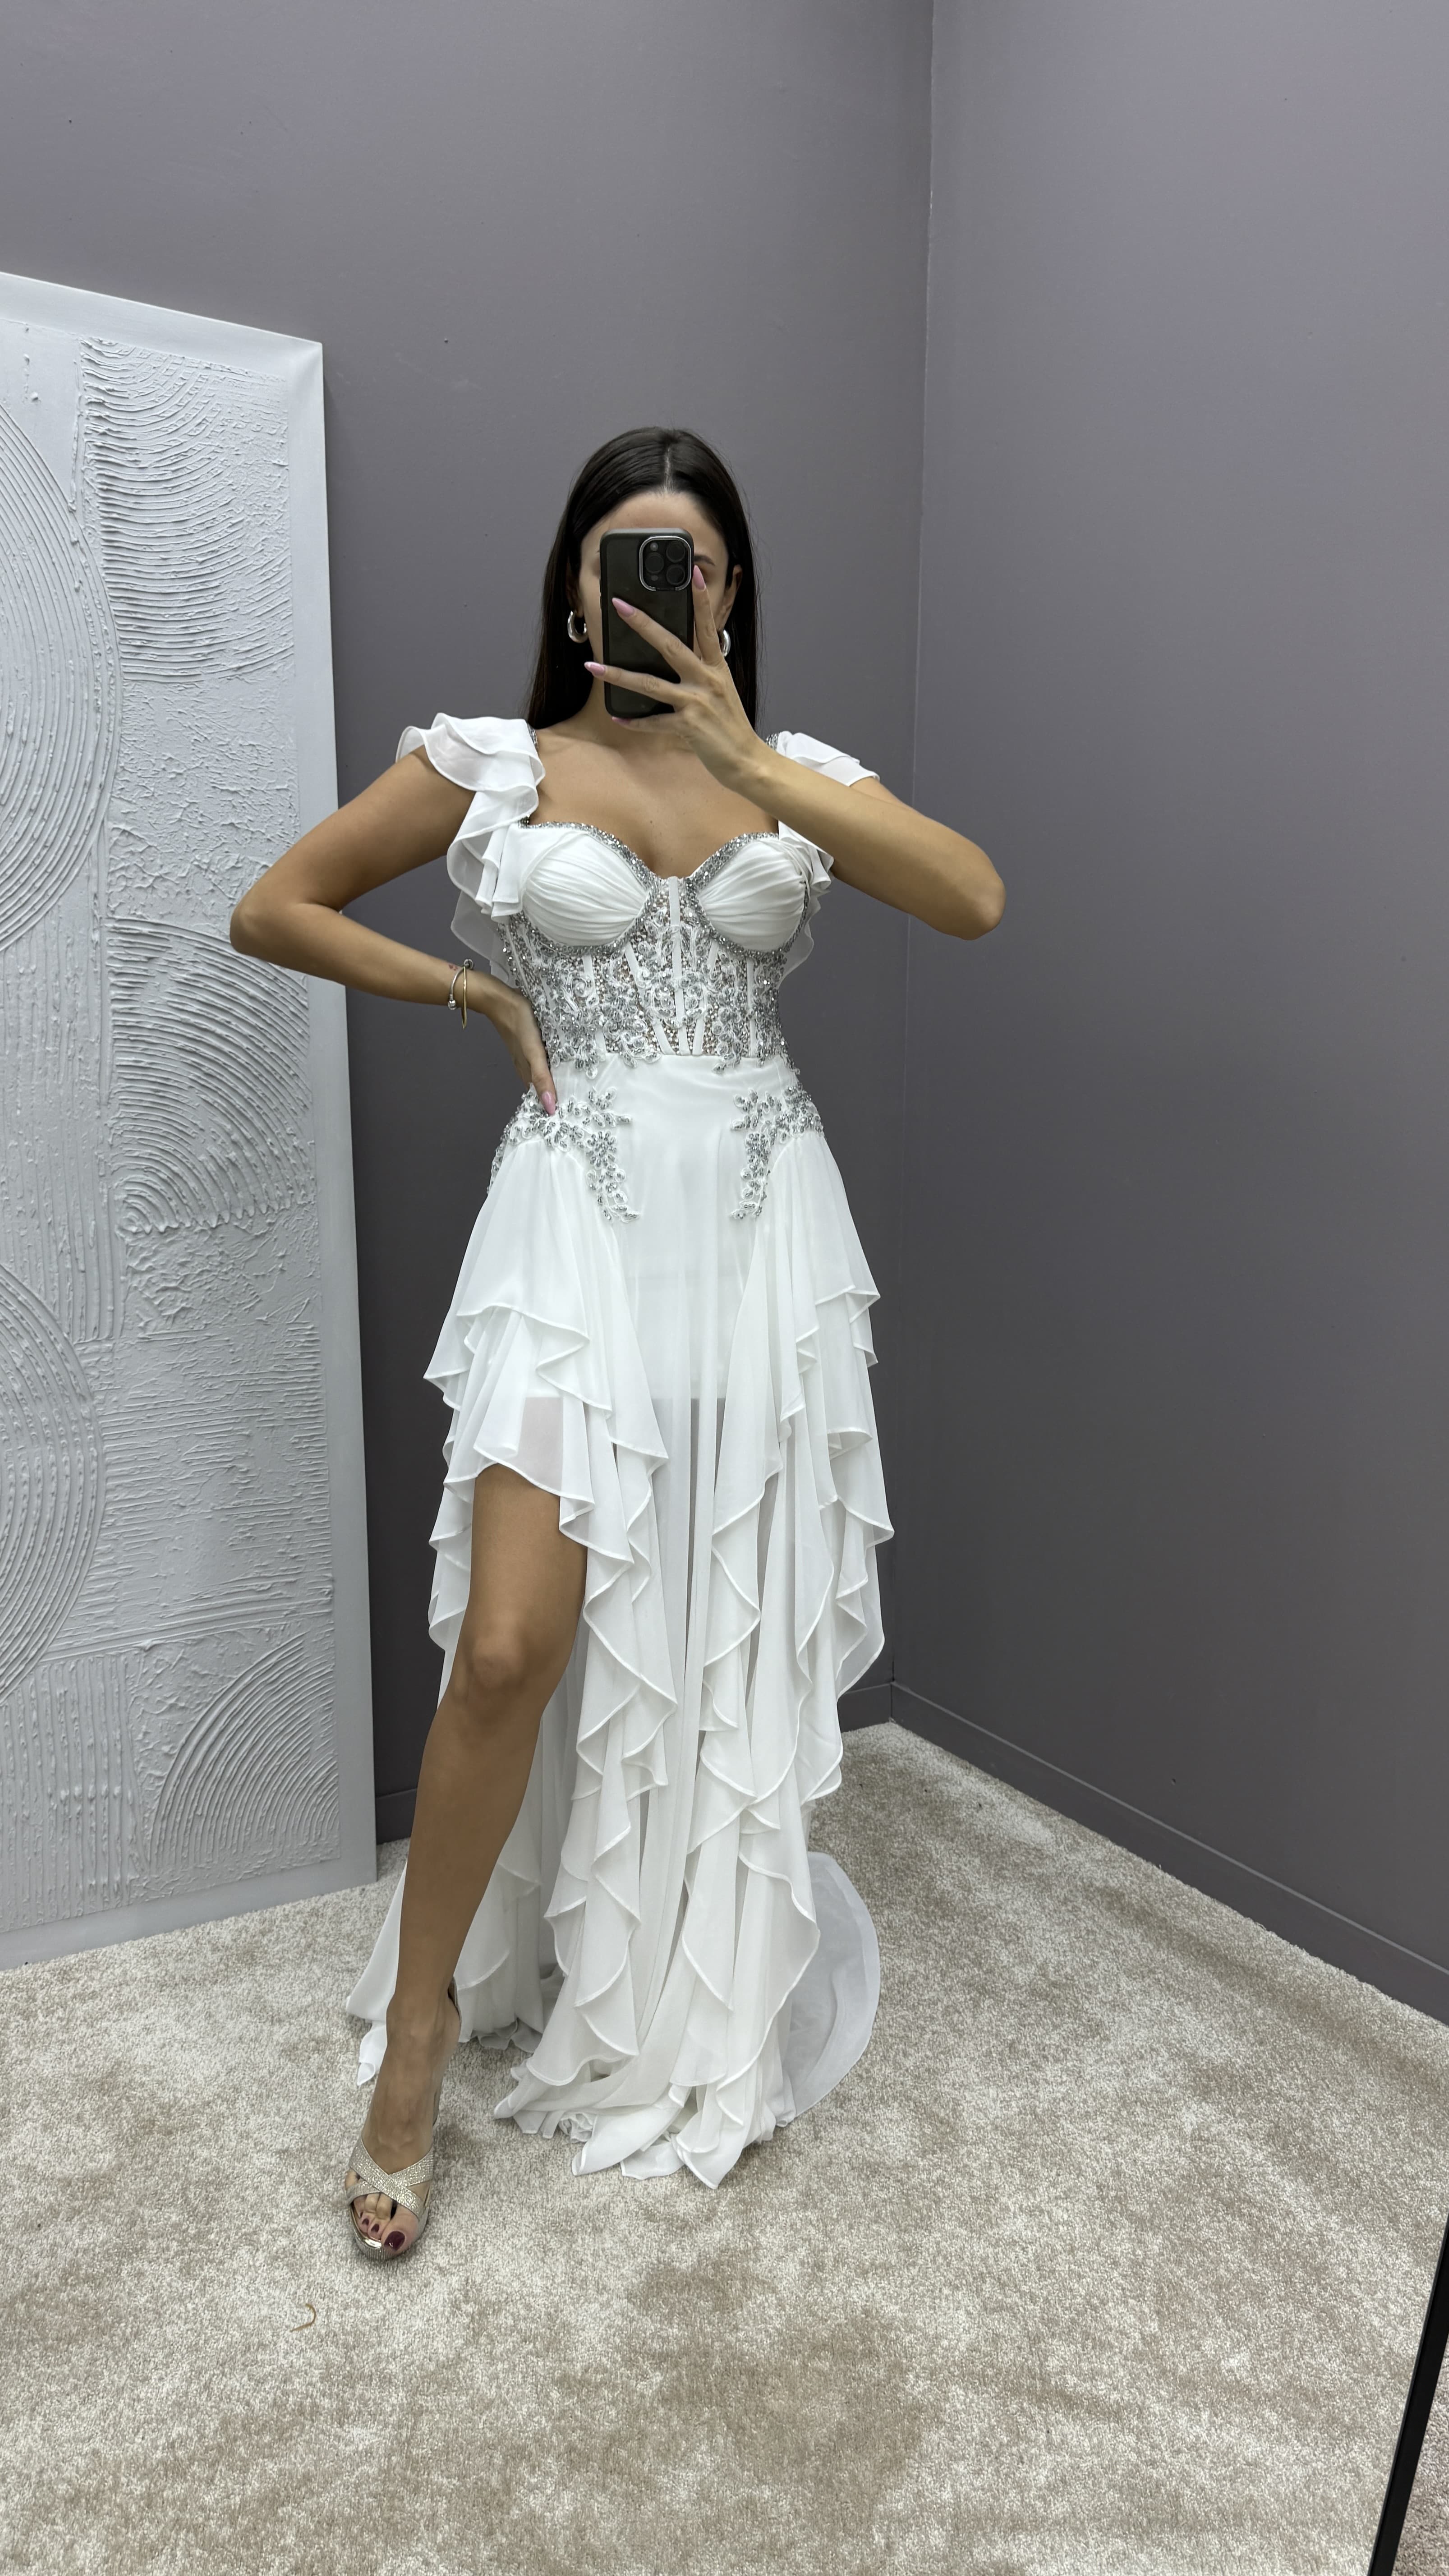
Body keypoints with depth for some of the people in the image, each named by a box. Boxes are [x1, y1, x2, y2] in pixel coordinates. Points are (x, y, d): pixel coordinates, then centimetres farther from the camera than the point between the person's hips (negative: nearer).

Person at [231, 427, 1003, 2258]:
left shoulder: (795, 776, 9)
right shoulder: (487, 766, 4)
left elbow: (973, 901, -9)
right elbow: (271, 910, 8)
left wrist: (743, 752, -13)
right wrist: (478, 992, 1)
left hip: (762, 1228, 3)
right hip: (583, 1225, -2)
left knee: (734, 1638, 10)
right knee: (513, 1645, -10)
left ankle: (699, 2012, 34)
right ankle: (417, 2033, 16)